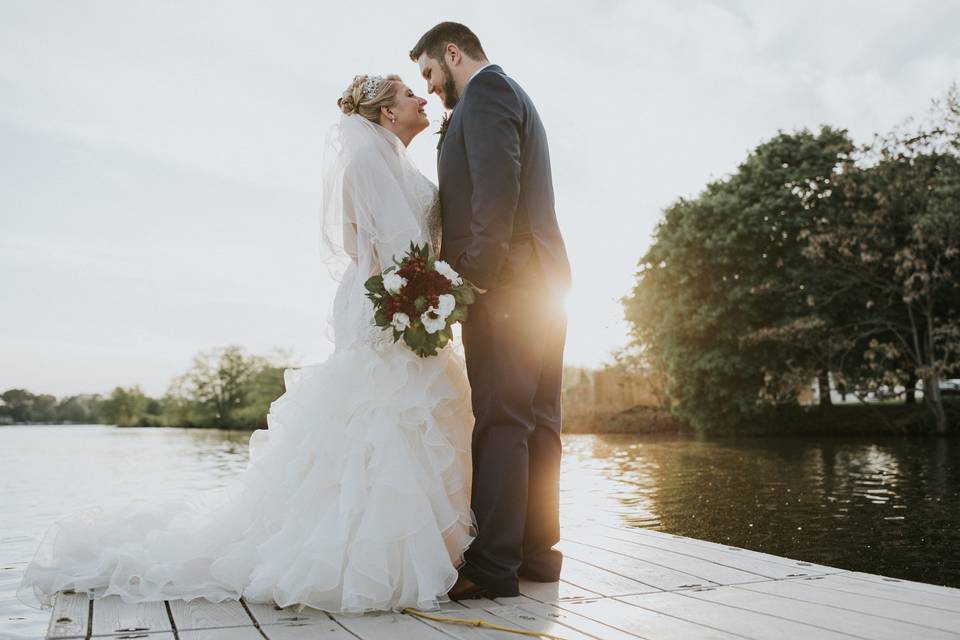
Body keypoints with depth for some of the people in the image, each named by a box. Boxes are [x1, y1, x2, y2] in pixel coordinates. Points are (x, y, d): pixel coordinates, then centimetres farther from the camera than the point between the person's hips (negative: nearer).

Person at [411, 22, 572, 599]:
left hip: (506, 284, -10)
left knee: (499, 421, -11)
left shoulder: (486, 89, -1)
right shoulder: (514, 95, 29)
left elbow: (496, 186, -17)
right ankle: (537, 551, 14)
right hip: (544, 280, 10)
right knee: (536, 422, 8)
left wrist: (477, 272, -19)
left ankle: (492, 567, -8)